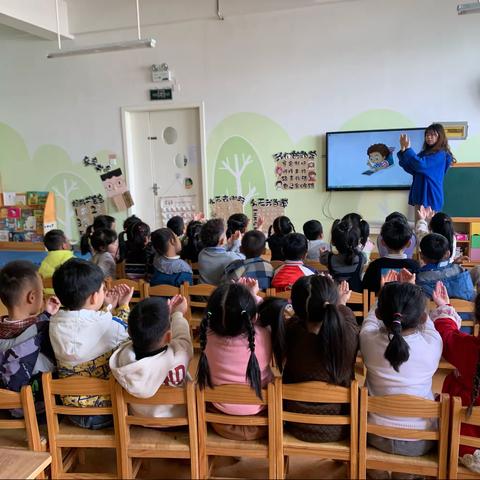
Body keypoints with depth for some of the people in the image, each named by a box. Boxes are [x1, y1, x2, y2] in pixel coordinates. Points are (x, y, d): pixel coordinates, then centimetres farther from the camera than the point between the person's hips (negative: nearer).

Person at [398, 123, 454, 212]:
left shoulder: (440, 154, -9)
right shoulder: (425, 153, 13)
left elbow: (420, 165, -23)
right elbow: (411, 169, 8)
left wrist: (408, 148, -17)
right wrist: (403, 150, -2)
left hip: (431, 196, -7)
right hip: (419, 194, 7)